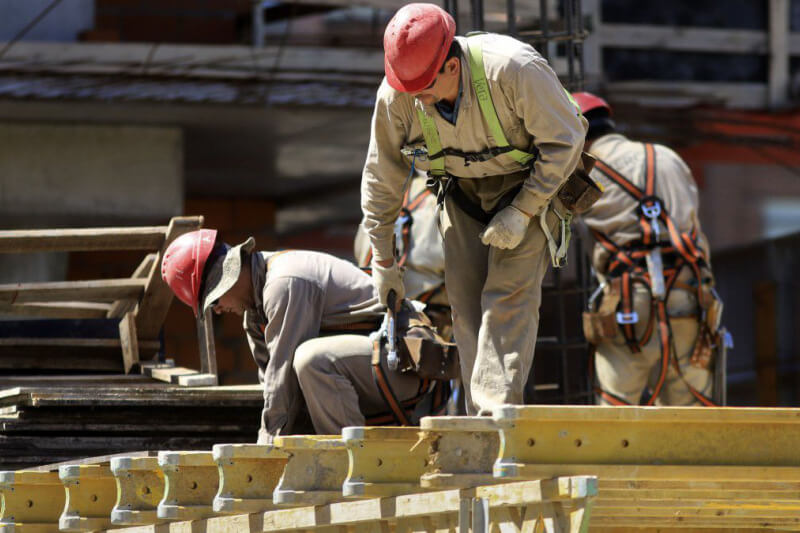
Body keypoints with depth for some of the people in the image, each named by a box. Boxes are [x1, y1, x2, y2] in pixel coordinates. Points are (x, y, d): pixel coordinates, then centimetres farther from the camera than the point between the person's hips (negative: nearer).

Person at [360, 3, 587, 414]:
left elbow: (565, 141, -19)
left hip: (528, 185, -4)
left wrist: (522, 212, -21)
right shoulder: (396, 95, -20)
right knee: (465, 303, -5)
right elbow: (382, 176, -4)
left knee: (507, 298, -19)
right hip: (462, 192, 4)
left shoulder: (514, 70, -33)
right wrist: (383, 259, 2)